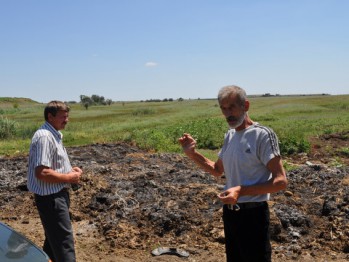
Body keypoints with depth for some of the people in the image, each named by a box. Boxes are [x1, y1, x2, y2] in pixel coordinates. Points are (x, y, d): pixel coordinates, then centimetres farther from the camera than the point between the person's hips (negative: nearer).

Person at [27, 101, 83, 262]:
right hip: (50, 197, -10)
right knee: (64, 239, -5)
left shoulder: (54, 134, 11)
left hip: (58, 193, 11)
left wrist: (70, 169, 5)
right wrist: (69, 178, -19)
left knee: (54, 235, 24)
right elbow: (42, 173, -30)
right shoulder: (44, 137, -22)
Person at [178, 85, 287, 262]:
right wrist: (192, 154, 3)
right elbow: (217, 170, 18)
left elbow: (281, 181, -21)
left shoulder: (262, 135, -17)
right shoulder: (229, 135, 6)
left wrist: (241, 190, -30)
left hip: (252, 214, -7)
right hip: (229, 212, 8)